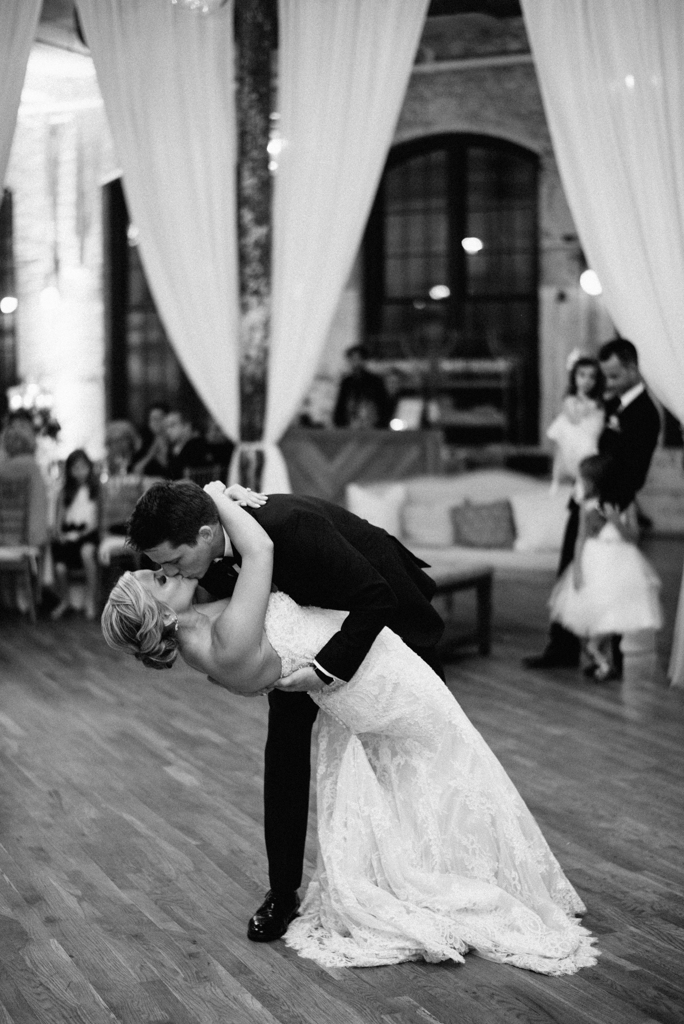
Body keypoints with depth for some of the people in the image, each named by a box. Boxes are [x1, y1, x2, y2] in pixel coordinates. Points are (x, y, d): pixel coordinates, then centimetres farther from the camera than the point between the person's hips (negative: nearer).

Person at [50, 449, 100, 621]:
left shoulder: (96, 489, 10)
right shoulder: (65, 492, 18)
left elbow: (99, 516, 2)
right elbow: (59, 517, 15)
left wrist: (84, 532, -12)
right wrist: (60, 533, -5)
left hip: (88, 531, -2)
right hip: (68, 533, 2)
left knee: (87, 551, -39)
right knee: (59, 566, -26)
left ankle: (91, 601, -29)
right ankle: (64, 601, 2)